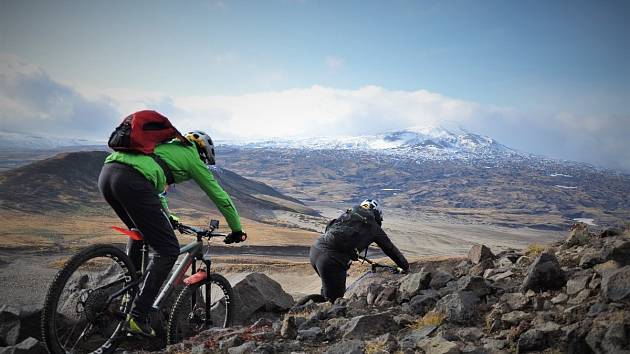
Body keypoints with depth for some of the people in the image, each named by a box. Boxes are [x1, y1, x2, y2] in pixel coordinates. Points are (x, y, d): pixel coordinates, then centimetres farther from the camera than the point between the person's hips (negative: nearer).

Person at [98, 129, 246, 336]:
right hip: (131, 181, -8)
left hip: (106, 173, 9)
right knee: (168, 250, 0)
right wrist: (237, 230, 33)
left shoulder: (166, 147, 38)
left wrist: (166, 217, 59)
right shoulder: (192, 157, 19)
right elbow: (220, 197, 23)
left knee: (140, 231, 34)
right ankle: (138, 317, -3)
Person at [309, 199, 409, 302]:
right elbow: (390, 249, 20)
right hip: (331, 260, -6)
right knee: (336, 300, 7)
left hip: (315, 250, 6)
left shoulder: (347, 214, 25)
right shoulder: (374, 227, 13)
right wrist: (406, 267, 34)